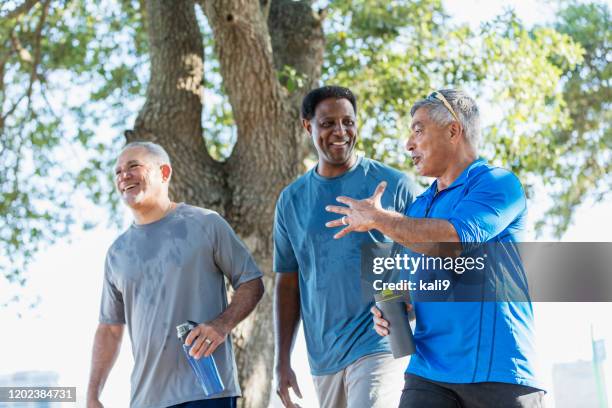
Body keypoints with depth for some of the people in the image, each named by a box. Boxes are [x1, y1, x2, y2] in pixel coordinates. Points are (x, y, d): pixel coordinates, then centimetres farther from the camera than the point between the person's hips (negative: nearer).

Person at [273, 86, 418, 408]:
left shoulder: (393, 185, -1)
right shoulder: (292, 200, 9)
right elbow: (287, 283, 12)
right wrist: (282, 361, 7)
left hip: (378, 345, -4)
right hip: (323, 356, 4)